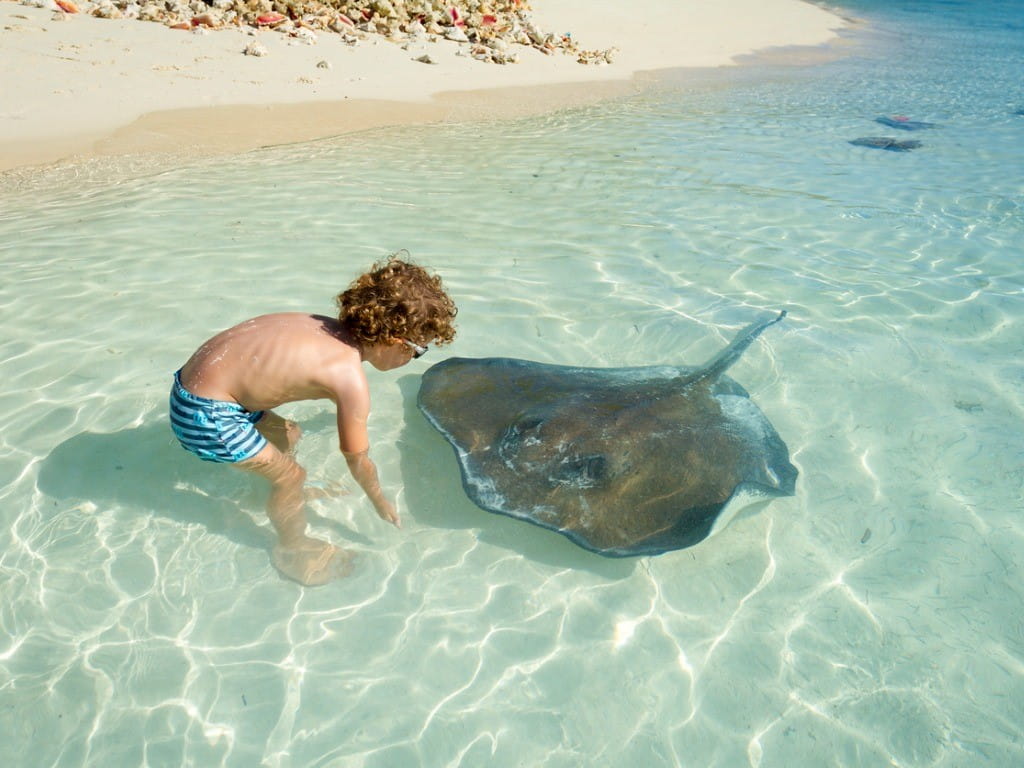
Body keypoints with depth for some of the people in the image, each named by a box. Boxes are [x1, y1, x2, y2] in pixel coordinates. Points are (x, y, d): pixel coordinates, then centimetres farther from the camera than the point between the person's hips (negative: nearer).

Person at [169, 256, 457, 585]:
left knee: (288, 436, 23)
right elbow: (357, 459, -8)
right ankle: (293, 551, 29)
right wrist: (381, 502, 9)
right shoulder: (351, 379, -23)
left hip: (193, 380, 9)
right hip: (204, 414, -9)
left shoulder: (332, 329, -1)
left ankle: (287, 493, 50)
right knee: (289, 474, 4)